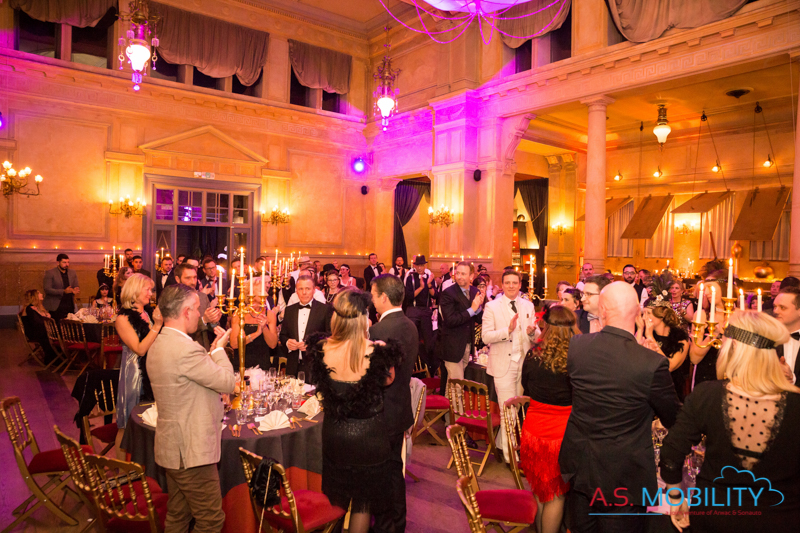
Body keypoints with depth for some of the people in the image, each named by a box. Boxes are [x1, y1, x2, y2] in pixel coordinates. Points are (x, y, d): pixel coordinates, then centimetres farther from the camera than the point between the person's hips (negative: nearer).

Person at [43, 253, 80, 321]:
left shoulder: (72, 273, 13)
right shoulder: (50, 273, -2)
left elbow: (76, 286, 14)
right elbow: (47, 289, -9)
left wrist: (76, 290, -11)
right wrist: (64, 291, -20)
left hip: (70, 307, 4)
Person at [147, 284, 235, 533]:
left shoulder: (159, 344, 7)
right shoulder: (186, 348, -26)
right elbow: (227, 382, -18)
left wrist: (212, 351, 8)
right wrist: (219, 349, -5)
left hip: (172, 447, 10)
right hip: (191, 451, -10)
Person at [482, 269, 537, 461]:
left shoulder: (528, 306, 9)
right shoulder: (492, 307, -3)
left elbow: (536, 335, 12)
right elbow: (486, 337, -10)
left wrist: (532, 332, -12)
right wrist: (507, 330, -23)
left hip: (523, 363, 4)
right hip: (503, 364, -4)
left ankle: (501, 444, 29)